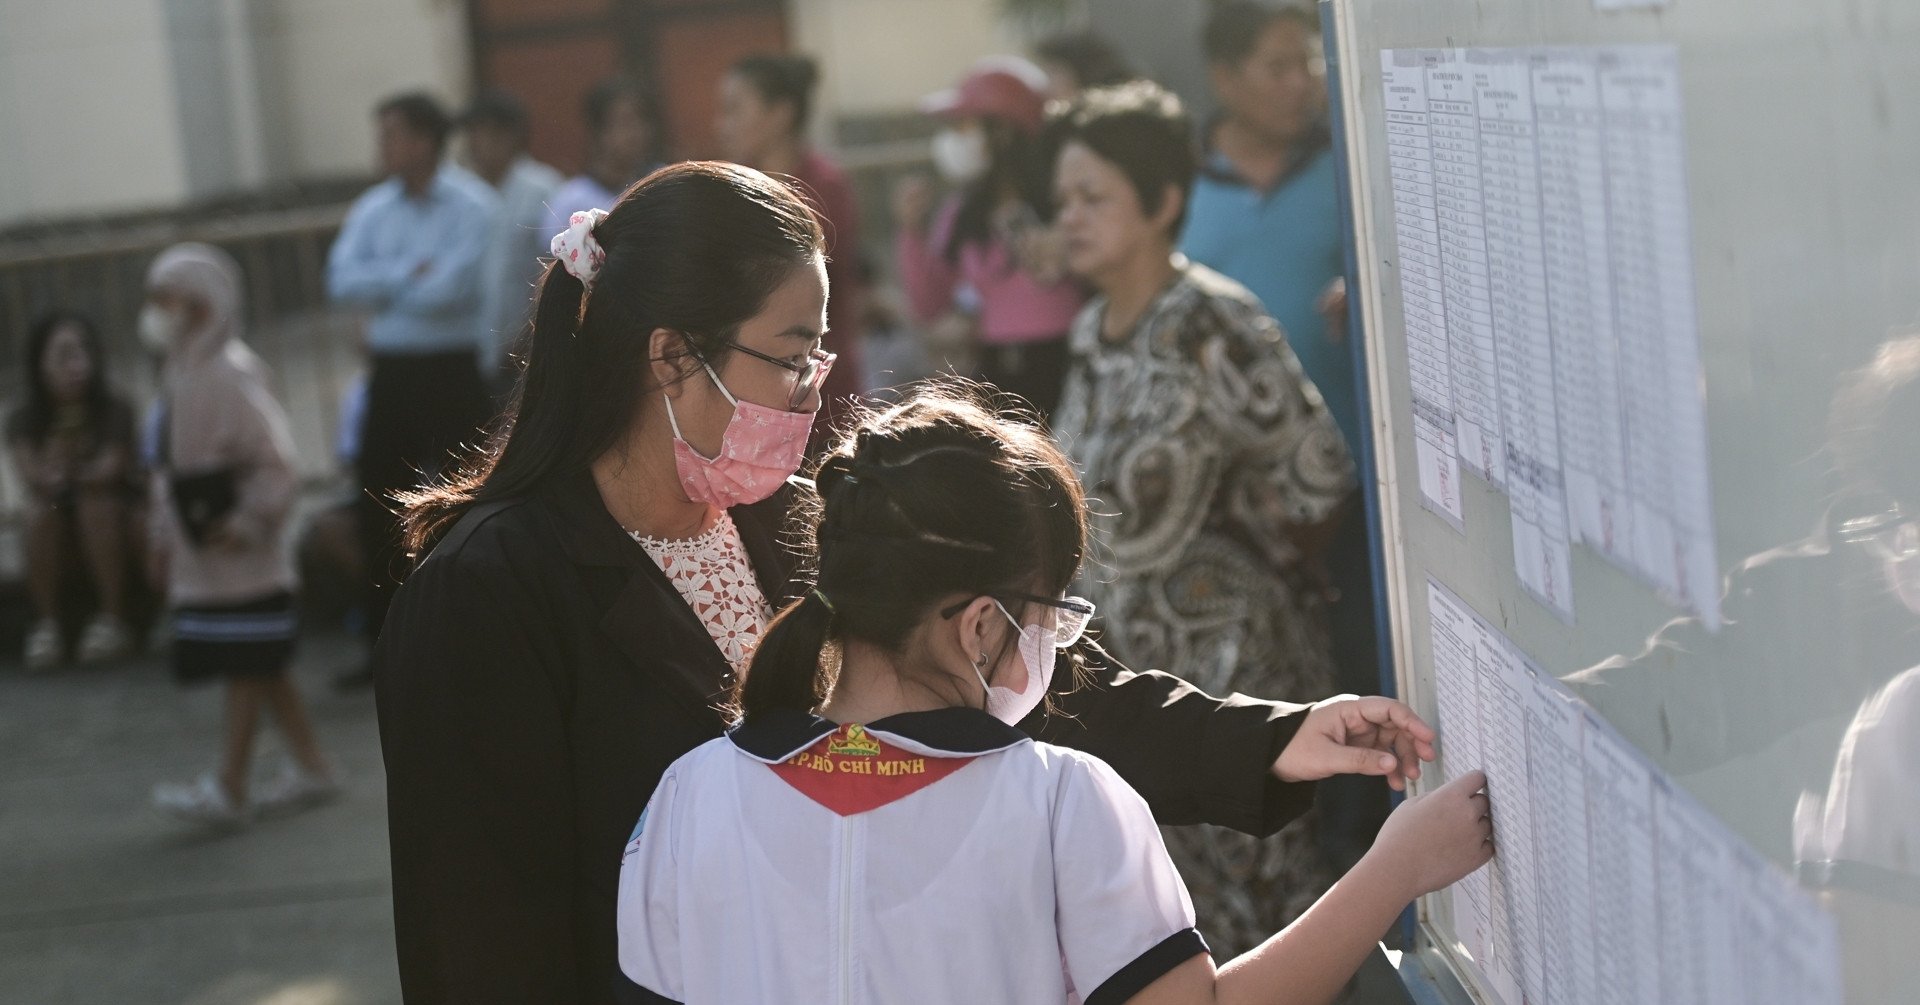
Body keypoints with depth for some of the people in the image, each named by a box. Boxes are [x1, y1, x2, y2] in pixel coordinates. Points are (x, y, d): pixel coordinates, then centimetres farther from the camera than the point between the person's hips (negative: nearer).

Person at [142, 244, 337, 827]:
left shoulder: (230, 377, -18)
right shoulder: (180, 374, 10)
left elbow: (275, 460, -21)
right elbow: (171, 466, 18)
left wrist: (250, 522, -21)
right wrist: (165, 533, 17)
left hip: (239, 560, -9)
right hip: (199, 560, 9)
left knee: (246, 667, -1)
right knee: (261, 667, 14)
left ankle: (229, 789, 3)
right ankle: (311, 770, 22)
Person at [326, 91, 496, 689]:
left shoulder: (472, 206, -9)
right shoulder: (373, 209, 9)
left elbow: (449, 289, -19)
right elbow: (341, 282, -3)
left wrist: (383, 287, -4)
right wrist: (409, 275, -13)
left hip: (452, 371, -6)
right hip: (390, 374, 6)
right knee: (380, 506, 8)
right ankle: (386, 646, 19)